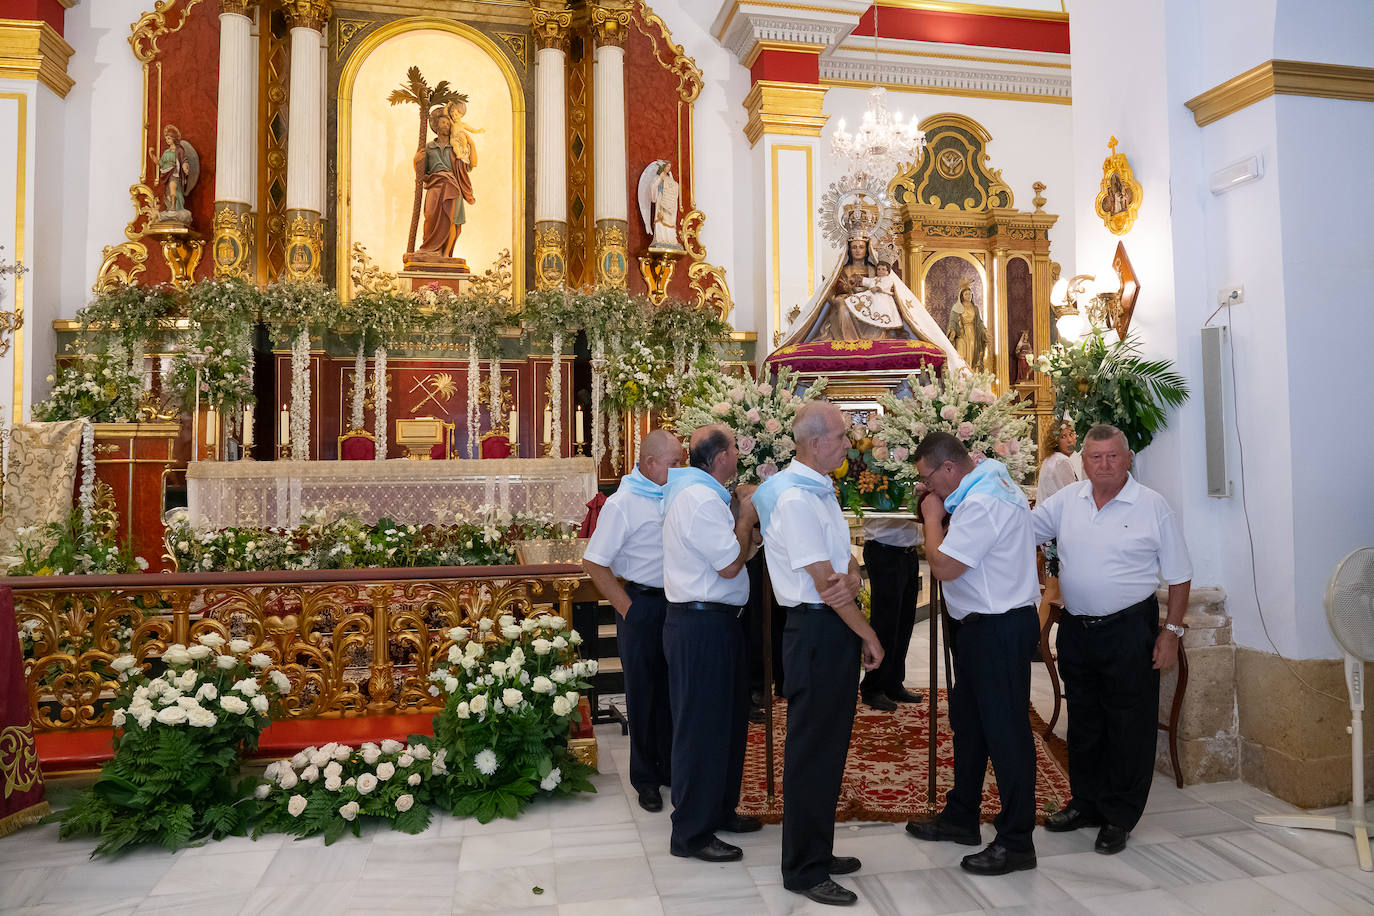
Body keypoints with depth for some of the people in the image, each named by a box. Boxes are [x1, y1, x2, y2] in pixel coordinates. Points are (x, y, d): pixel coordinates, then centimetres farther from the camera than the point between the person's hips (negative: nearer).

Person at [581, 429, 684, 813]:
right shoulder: (623, 503, -15)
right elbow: (594, 563, -13)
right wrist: (626, 608, -12)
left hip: (676, 603, 5)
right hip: (643, 605, -5)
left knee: (672, 688, 15)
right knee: (643, 692, 8)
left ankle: (670, 768, 30)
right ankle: (645, 776, 23)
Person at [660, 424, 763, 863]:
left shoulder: (697, 492, 15)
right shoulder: (702, 499, -20)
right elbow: (730, 564, -20)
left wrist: (745, 518, 9)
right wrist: (747, 518, -8)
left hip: (713, 622, 11)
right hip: (702, 627, -11)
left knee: (727, 720, 20)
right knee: (701, 727, -1)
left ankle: (719, 810, 35)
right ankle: (691, 833, 11)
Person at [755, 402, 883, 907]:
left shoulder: (821, 490, 13)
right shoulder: (794, 499, -19)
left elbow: (846, 564, 9)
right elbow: (824, 582, -19)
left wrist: (851, 580, -15)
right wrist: (870, 637, -10)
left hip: (835, 628, 10)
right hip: (816, 631, -10)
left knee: (829, 748, 18)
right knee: (811, 751, 1)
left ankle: (817, 851, 32)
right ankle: (803, 870, 14)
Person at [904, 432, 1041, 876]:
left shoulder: (982, 503, -23)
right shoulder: (991, 483, 11)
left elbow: (943, 566, -23)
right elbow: (963, 546, 16)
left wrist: (933, 515, -10)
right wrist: (941, 514, 3)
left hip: (999, 630, -11)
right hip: (984, 625, 11)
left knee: (1005, 731, -1)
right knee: (968, 723, 19)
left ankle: (1016, 842, 11)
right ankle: (961, 817, 34)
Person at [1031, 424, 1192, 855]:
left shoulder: (1153, 506, -6)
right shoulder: (1066, 500, 4)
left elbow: (1179, 577, -3)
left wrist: (1172, 632, -7)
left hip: (1129, 630, -4)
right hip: (1076, 629, 4)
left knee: (1129, 727, 4)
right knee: (1083, 722, 16)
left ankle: (1119, 818, 18)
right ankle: (1086, 803, 32)